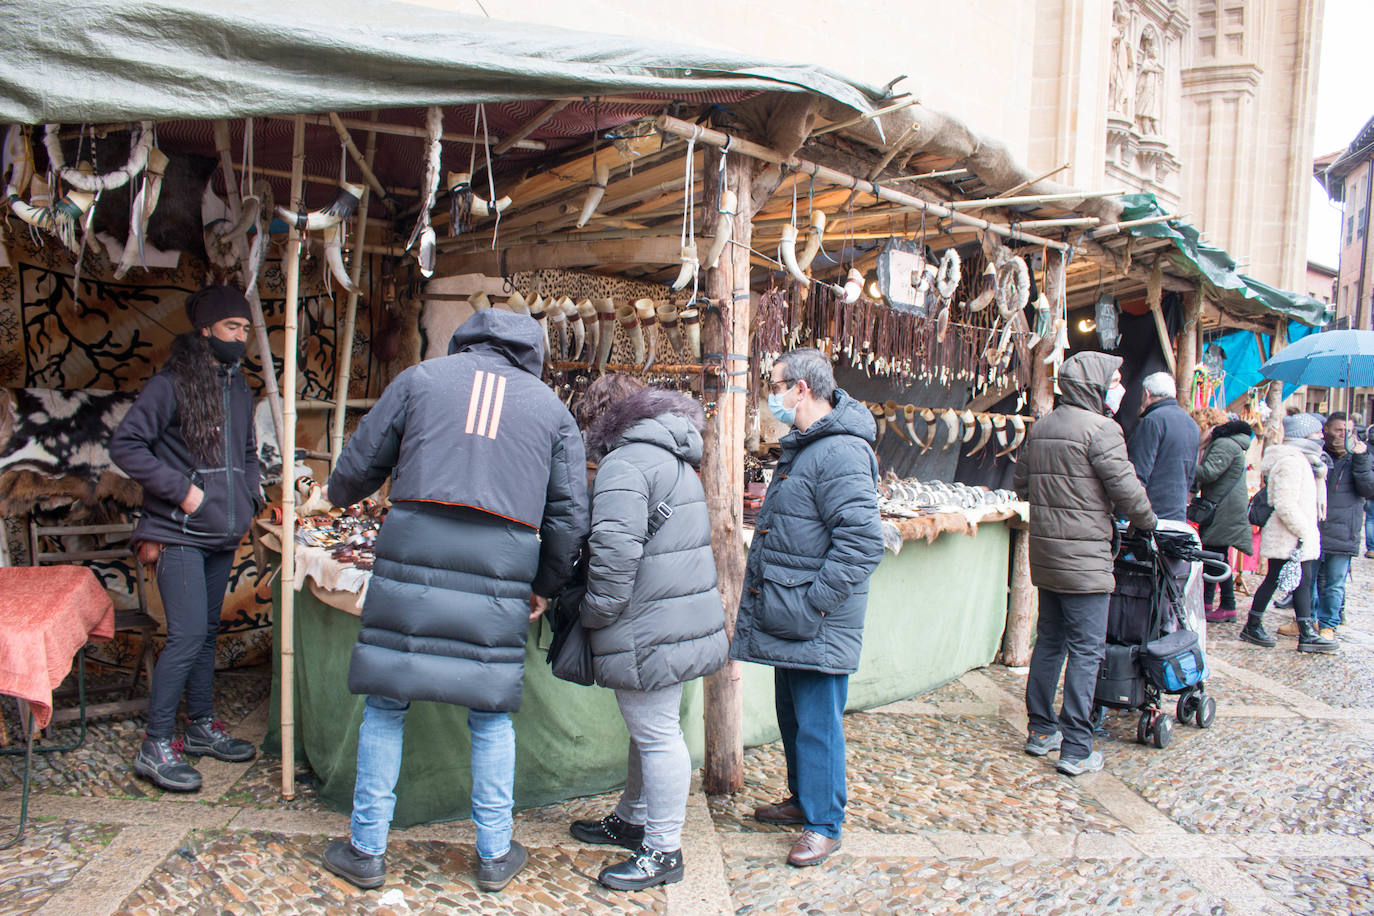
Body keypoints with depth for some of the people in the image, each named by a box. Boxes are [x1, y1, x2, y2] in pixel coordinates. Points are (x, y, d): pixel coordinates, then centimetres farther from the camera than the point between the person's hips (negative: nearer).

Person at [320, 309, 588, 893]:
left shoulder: (423, 377, 11)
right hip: (499, 577, 1)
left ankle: (366, 851, 23)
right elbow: (570, 513, 10)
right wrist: (545, 585, 22)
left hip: (413, 560, 0)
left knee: (385, 705, 12)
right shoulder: (551, 408, 13)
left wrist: (339, 496, 37)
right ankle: (495, 856, 24)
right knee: (491, 714, 13)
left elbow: (360, 463, 14)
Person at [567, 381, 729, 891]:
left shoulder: (624, 465, -14)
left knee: (656, 734, 0)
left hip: (650, 632, -10)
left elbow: (615, 549, -25)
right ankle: (633, 820, 36)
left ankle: (663, 850, 11)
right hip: (681, 618, 10)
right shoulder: (677, 466, 19)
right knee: (651, 729, 20)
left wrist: (596, 613, -12)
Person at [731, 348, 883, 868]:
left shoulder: (840, 453, -20)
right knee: (791, 714, 20)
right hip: (788, 616, 10)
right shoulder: (802, 446, 13)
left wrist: (814, 603, -23)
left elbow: (862, 542, -26)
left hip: (819, 626, -10)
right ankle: (802, 799, 37)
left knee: (817, 722, 2)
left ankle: (823, 825, 17)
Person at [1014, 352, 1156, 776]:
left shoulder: (1040, 427, 11)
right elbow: (1126, 488, -14)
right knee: (1086, 650, -1)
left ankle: (1040, 730, 26)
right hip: (1084, 557, -8)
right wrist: (1147, 521, 4)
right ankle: (1076, 749, 2)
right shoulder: (1100, 429, -13)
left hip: (1045, 552, 8)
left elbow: (1021, 482, 16)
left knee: (1049, 641, 17)